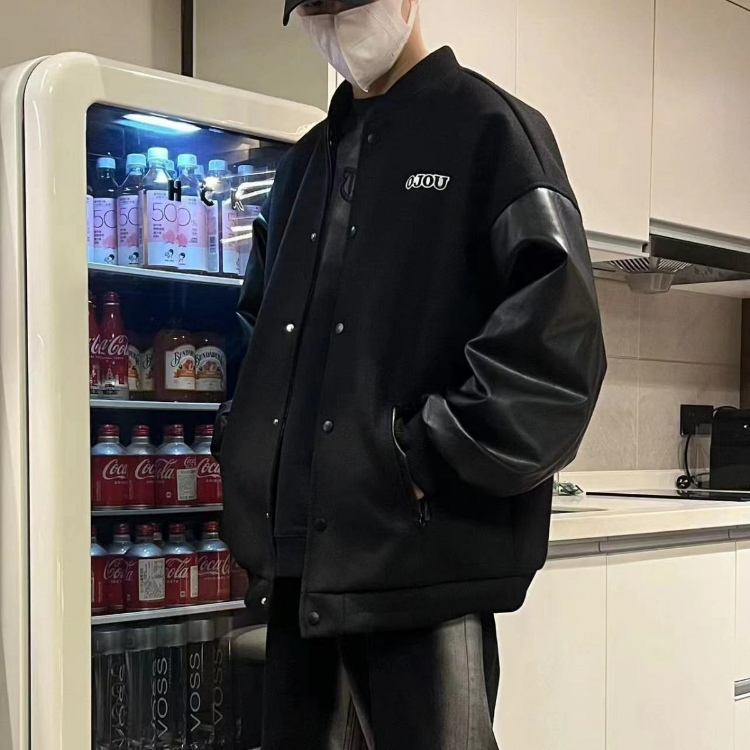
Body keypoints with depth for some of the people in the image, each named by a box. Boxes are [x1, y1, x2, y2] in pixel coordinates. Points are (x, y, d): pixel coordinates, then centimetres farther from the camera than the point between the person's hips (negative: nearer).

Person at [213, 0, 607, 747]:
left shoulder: (490, 129, -2)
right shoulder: (304, 162, 19)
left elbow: (556, 333, -14)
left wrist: (431, 464, -16)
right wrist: (248, 456, 12)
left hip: (425, 559, -7)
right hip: (299, 562, 7)